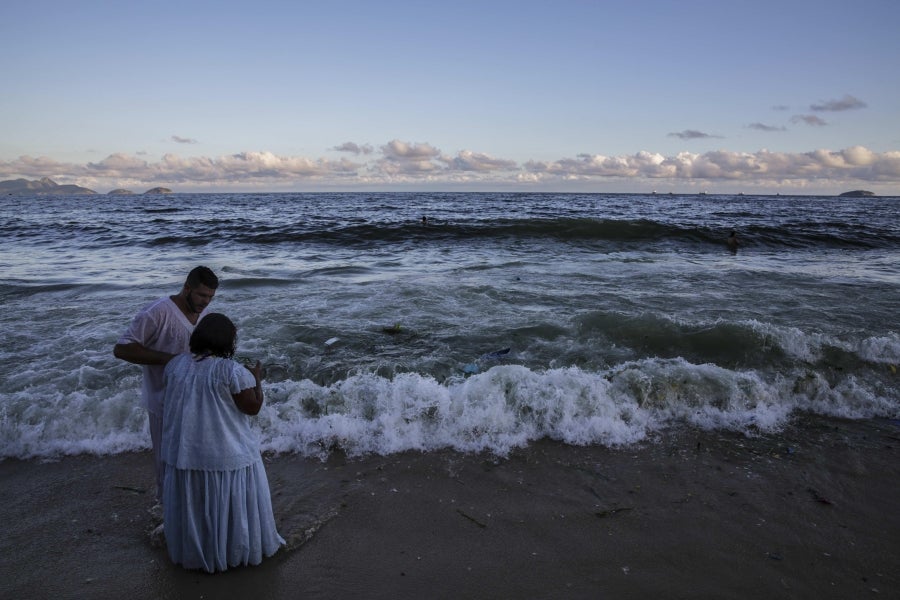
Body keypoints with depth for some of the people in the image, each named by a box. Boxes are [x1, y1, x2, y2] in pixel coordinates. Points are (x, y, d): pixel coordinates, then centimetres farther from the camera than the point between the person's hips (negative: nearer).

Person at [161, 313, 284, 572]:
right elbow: (253, 406, -14)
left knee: (193, 506, 20)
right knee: (230, 505, 13)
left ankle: (192, 553, 36)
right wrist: (257, 379, 2)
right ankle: (238, 550, 28)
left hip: (184, 453, 5)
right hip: (226, 455, -5)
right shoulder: (232, 371, -19)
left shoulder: (175, 364, -2)